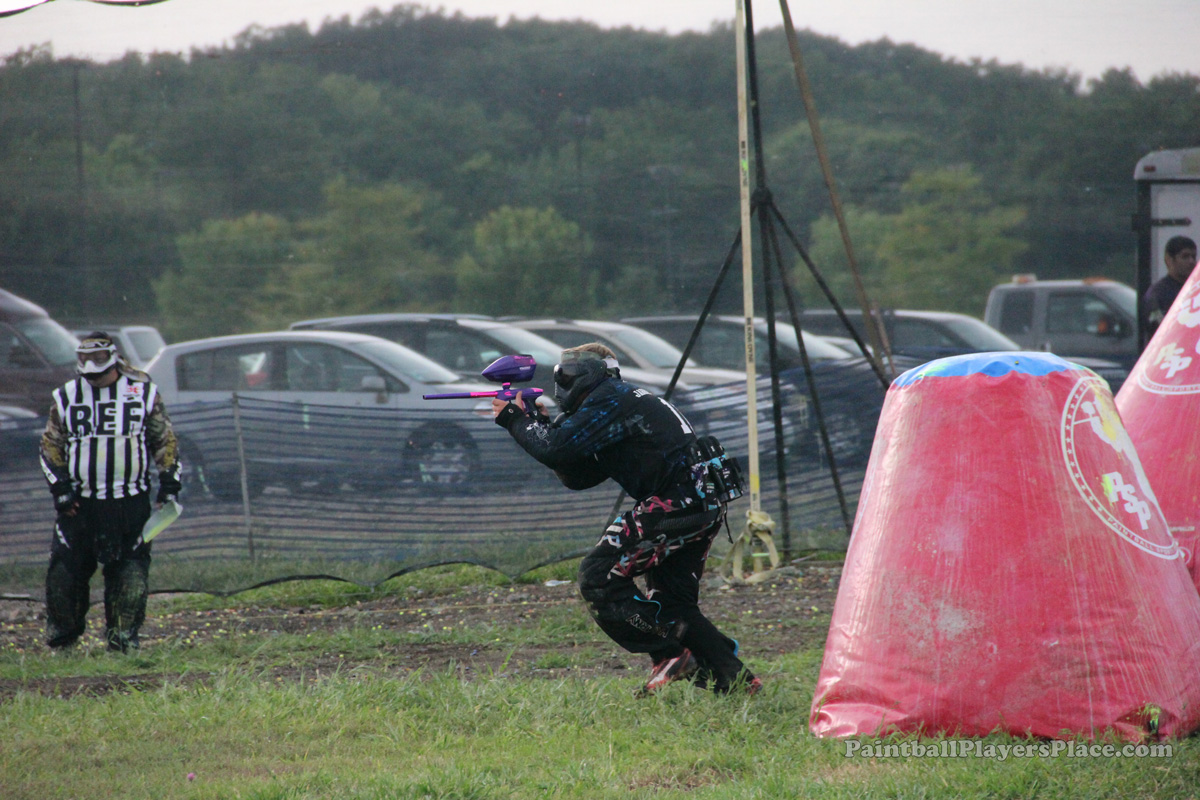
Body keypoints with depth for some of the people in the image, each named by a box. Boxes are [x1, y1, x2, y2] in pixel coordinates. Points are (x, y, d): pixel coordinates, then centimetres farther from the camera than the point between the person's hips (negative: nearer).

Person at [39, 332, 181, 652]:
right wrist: (60, 487, -1)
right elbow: (50, 447, 10)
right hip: (79, 503, 1)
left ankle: (123, 635, 5)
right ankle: (62, 632, 16)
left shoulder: (143, 393, 2)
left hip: (130, 503, -1)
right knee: (66, 568, -1)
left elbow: (165, 441, 9)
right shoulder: (66, 398, 5)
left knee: (129, 570, -4)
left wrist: (169, 482, 2)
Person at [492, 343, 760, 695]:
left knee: (598, 577, -9)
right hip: (702, 505, 10)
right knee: (671, 604, 18)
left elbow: (555, 450, -15)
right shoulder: (624, 402, 26)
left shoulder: (608, 401, -5)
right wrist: (539, 424, 17)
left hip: (678, 504, -10)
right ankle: (733, 679, 16)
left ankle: (671, 656, -12)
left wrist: (515, 420, 1)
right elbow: (578, 477, 25)